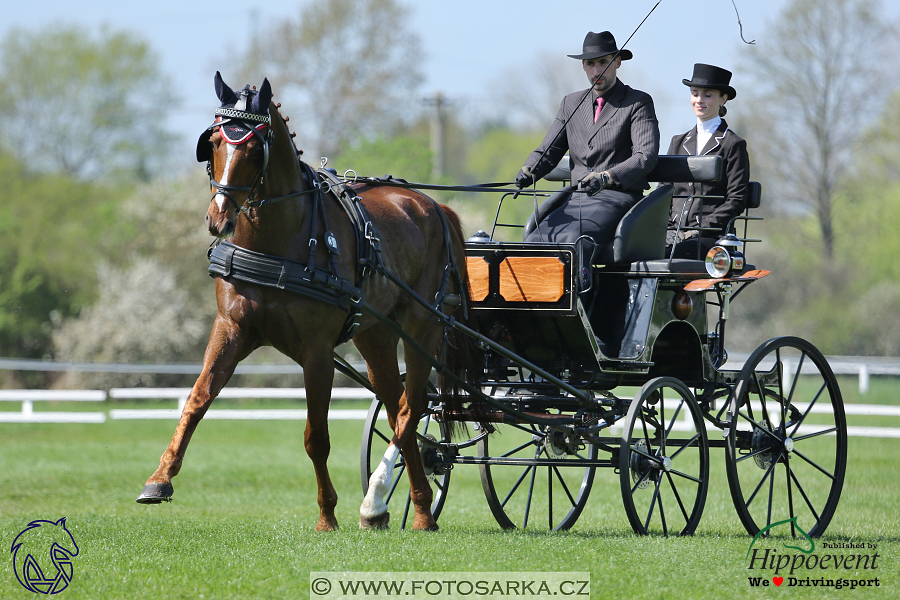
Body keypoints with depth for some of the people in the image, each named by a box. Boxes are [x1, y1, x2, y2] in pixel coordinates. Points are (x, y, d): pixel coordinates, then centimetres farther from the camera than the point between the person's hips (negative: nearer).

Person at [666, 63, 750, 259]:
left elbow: (737, 200, -2)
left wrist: (703, 227, -13)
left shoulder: (733, 145, 5)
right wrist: (665, 226, 0)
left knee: (665, 257, -36)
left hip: (710, 236, -5)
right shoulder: (678, 143, 23)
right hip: (674, 232, 5)